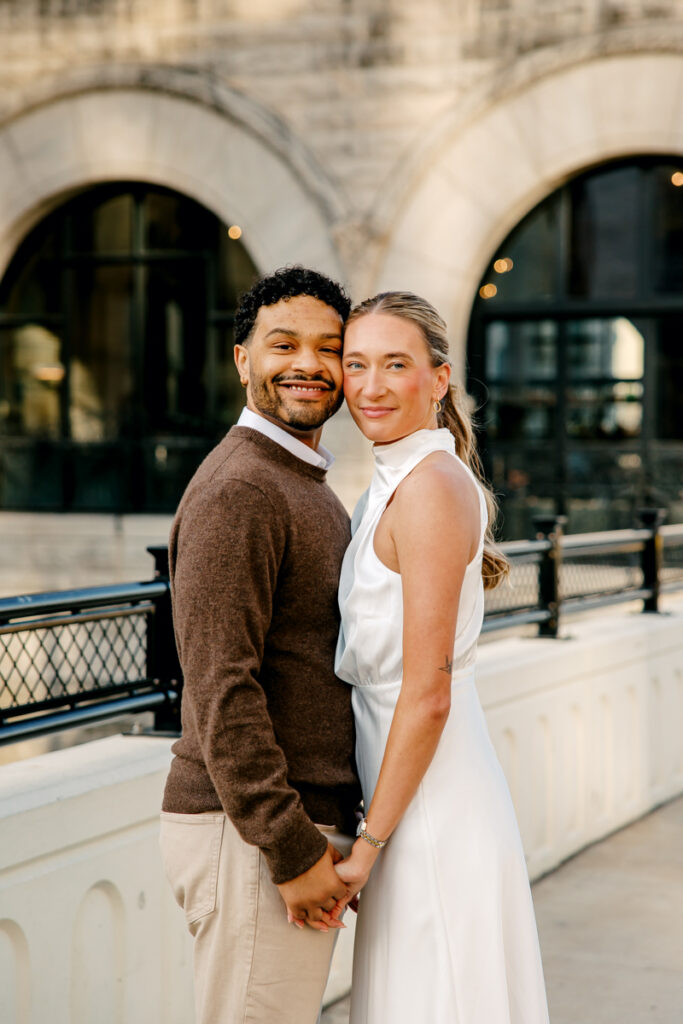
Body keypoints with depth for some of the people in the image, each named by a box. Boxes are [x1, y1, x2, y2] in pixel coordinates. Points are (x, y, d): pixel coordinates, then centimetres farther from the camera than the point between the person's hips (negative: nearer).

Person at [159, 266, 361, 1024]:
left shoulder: (306, 488, 17)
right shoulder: (237, 491, -15)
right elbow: (219, 690, -21)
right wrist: (292, 850, -20)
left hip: (300, 826, 10)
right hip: (251, 834, -10)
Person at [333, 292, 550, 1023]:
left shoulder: (430, 485, -17)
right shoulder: (391, 485, 13)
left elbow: (428, 695, -19)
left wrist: (368, 843, -15)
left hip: (435, 802, -9)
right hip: (418, 797, 9)